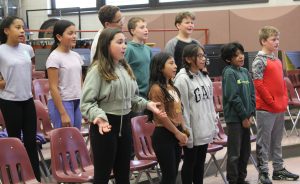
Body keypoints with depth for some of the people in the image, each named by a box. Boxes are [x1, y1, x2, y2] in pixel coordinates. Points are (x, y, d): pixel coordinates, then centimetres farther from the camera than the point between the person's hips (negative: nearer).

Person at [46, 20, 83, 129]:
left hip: (77, 102, 7)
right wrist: (63, 114, -18)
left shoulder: (76, 56, 9)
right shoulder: (54, 58, -11)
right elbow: (53, 88, -14)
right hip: (62, 103, -7)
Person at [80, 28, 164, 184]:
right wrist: (99, 116, -34)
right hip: (105, 125, -7)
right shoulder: (97, 70, -14)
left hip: (124, 123, 7)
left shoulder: (125, 68, 11)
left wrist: (147, 104, 3)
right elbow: (86, 102, -18)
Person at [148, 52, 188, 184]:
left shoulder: (172, 87, 12)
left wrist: (183, 131, 5)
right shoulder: (156, 89, -16)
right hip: (163, 135, -8)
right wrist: (177, 133, -10)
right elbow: (161, 116, -18)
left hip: (176, 134, 8)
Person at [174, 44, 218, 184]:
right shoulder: (182, 79, -15)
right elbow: (182, 108, -17)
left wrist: (215, 124, 12)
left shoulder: (205, 76, 9)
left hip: (206, 130, 7)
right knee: (190, 163, 6)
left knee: (200, 162, 16)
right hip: (193, 131, -7)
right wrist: (187, 133, -18)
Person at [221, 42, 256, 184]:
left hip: (245, 117, 7)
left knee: (245, 151, 14)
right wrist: (244, 116, -13)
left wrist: (251, 114, 1)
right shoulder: (229, 73, -12)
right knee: (235, 153, -1)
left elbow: (252, 94, 10)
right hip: (235, 117, -7)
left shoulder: (245, 71, 9)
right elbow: (233, 97, -16)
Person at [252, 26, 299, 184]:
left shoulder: (277, 60, 13)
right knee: (264, 141, 0)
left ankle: (278, 169, 25)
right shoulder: (259, 61, -12)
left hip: (280, 108, 8)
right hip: (266, 108, -8)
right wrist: (272, 102, -15)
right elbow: (258, 84, -16)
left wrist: (285, 99, 7)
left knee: (277, 141, 16)